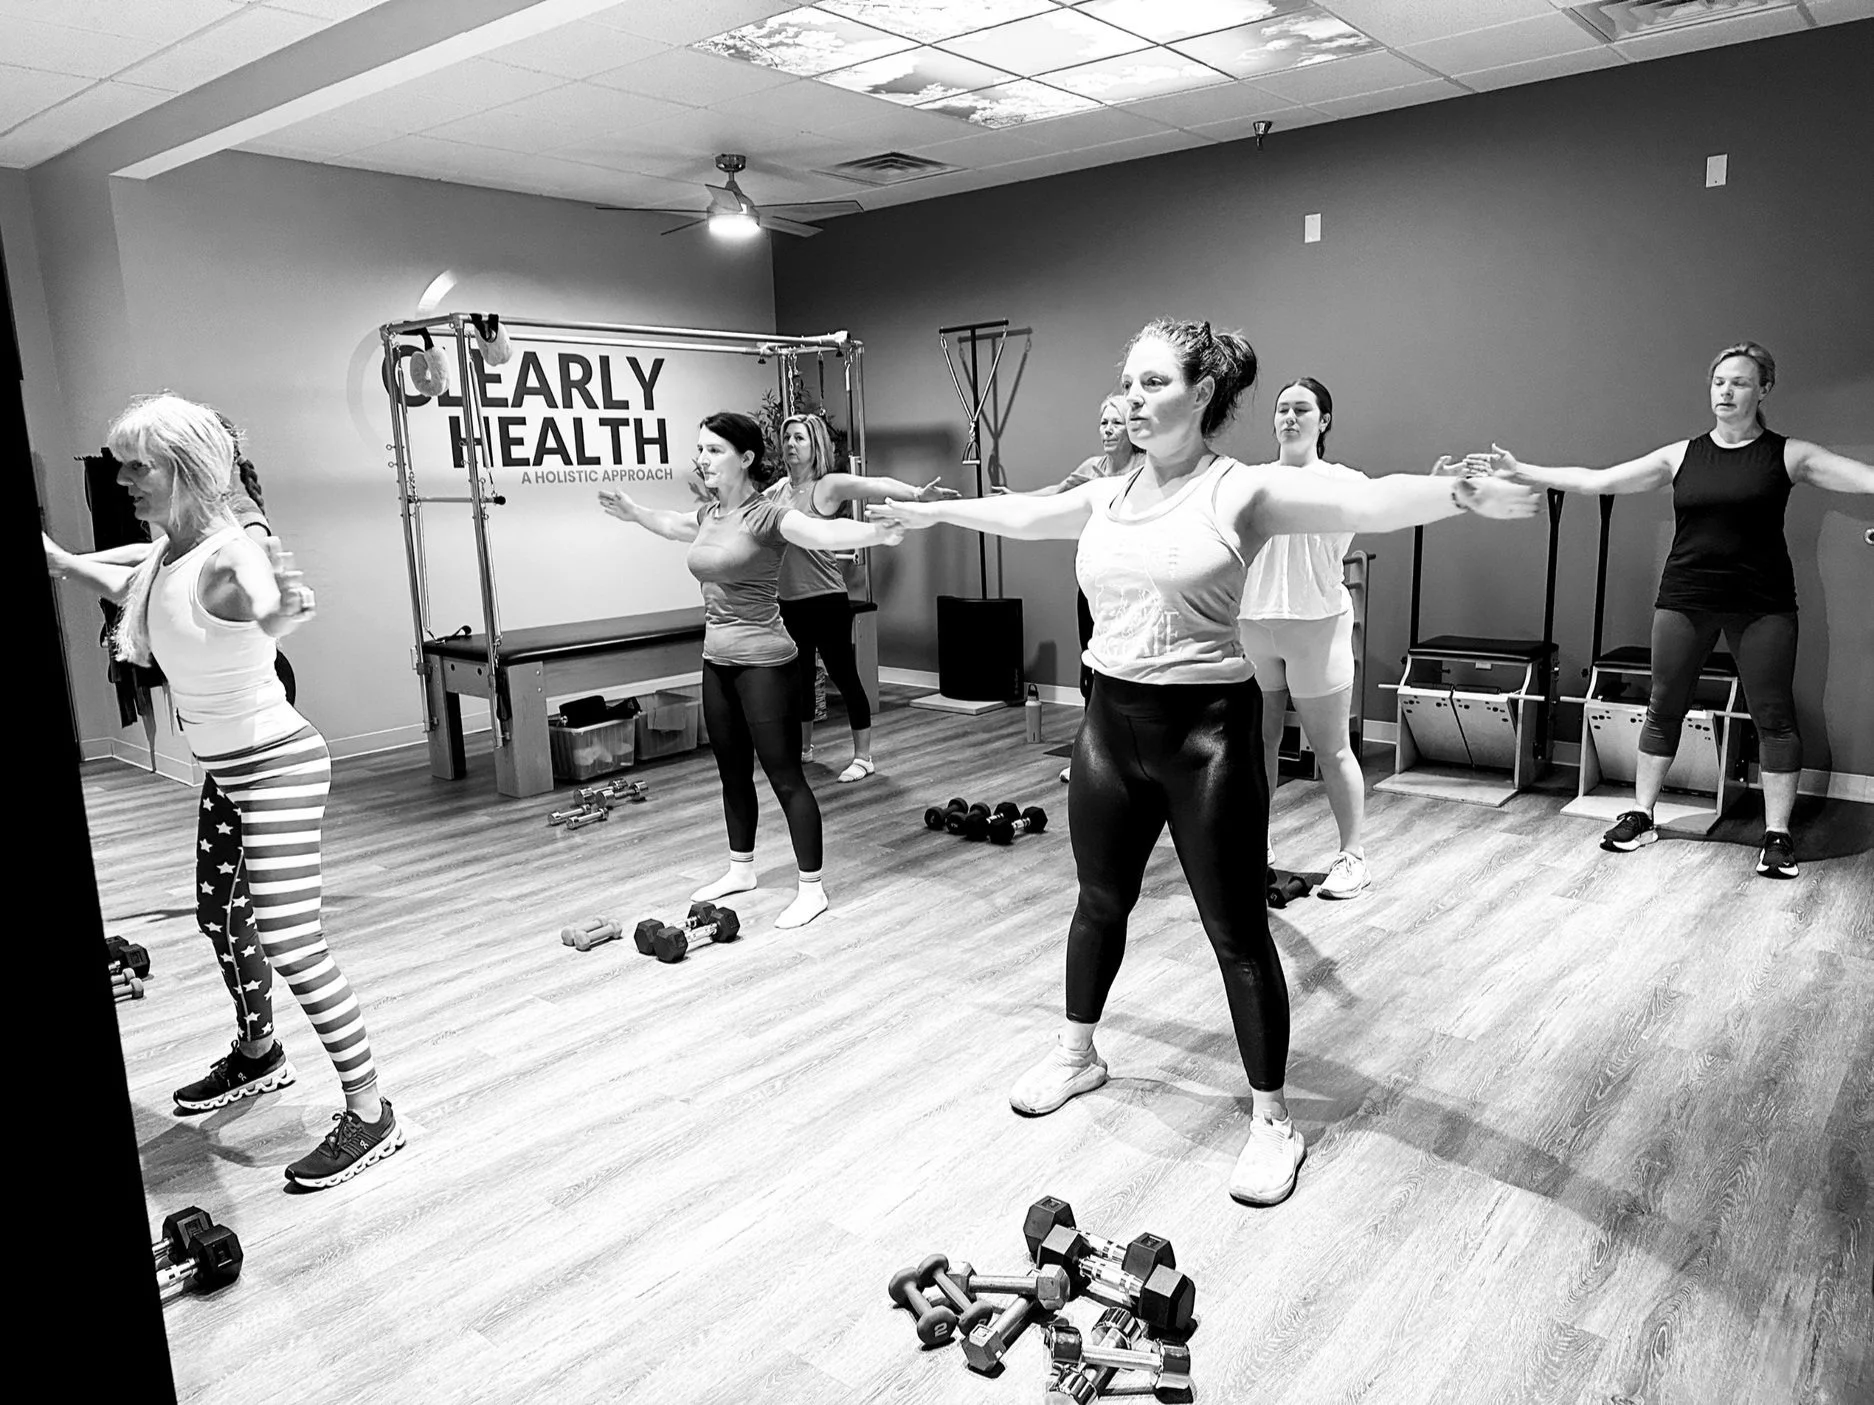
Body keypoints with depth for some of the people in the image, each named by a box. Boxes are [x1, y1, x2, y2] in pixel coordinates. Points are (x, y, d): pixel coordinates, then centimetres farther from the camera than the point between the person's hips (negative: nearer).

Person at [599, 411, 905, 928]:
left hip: (763, 663, -8)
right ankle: (741, 869, 37)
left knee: (785, 776, -2)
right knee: (732, 770, 19)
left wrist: (877, 532, -54)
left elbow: (821, 531, -34)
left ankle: (812, 889, 9)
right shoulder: (709, 516, 9)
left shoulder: (765, 515, -15)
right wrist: (628, 510, 50)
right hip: (717, 662, 8)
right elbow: (670, 523, 33)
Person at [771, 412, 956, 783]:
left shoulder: (830, 485, -9)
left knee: (844, 675, -2)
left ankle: (863, 756, 8)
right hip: (789, 602, 7)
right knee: (799, 676, 18)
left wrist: (916, 495, -40)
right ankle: (803, 746, 35)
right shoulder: (779, 489, 9)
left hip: (826, 600, -6)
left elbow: (876, 485, -25)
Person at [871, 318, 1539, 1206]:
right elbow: (1020, 514, 23)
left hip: (1205, 727, -5)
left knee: (1236, 928, 4)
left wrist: (1458, 493, -45)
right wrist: (933, 510, 37)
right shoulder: (1107, 497, 6)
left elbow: (1365, 503, -25)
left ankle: (1272, 1120, 21)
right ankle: (1077, 1054, 43)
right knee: (1100, 900, 21)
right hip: (1110, 721, 6)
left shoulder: (1244, 492, -11)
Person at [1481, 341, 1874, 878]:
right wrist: (1522, 472, -1)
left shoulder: (1788, 455, 0)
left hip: (1762, 605, -2)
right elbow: (1595, 480, 4)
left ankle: (1777, 834, 13)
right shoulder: (1681, 456, 6)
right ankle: (1641, 816, 18)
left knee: (1774, 715, 2)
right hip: (1685, 598, 2)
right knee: (1664, 708, 7)